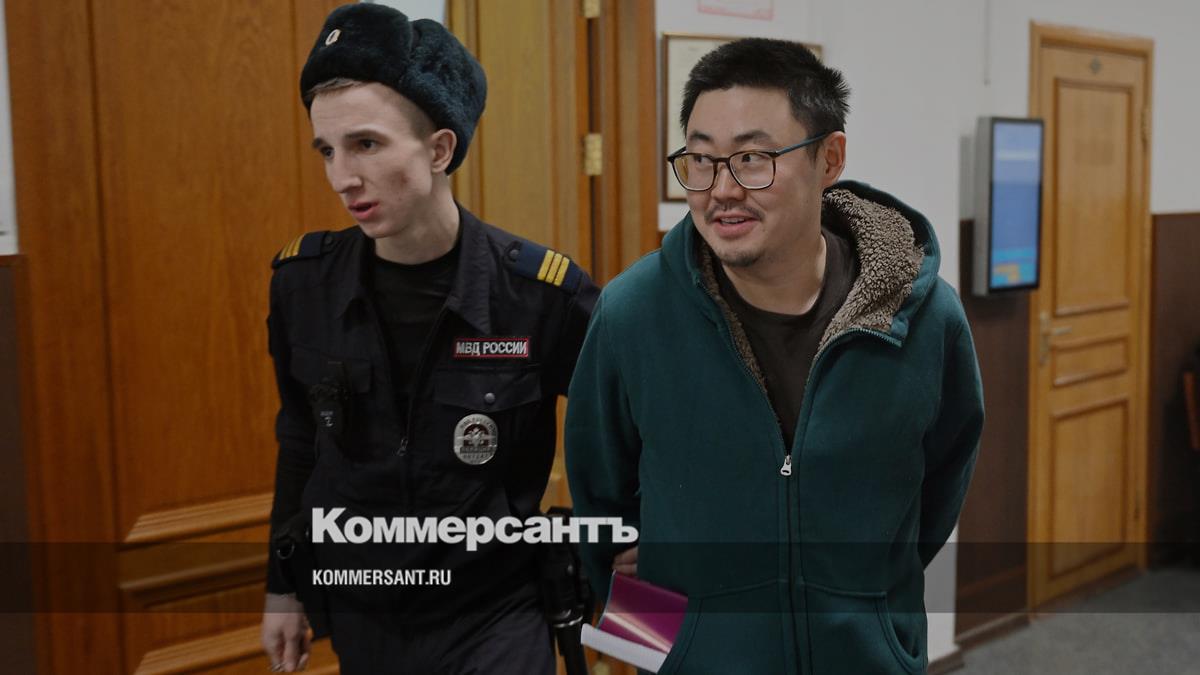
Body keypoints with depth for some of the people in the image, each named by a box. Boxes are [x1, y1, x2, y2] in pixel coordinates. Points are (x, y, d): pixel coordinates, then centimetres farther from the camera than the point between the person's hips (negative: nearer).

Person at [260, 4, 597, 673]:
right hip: (357, 613, 4)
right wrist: (284, 586, 11)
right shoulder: (304, 281, -8)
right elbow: (301, 440, 6)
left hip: (494, 616, -3)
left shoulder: (539, 289, -19)